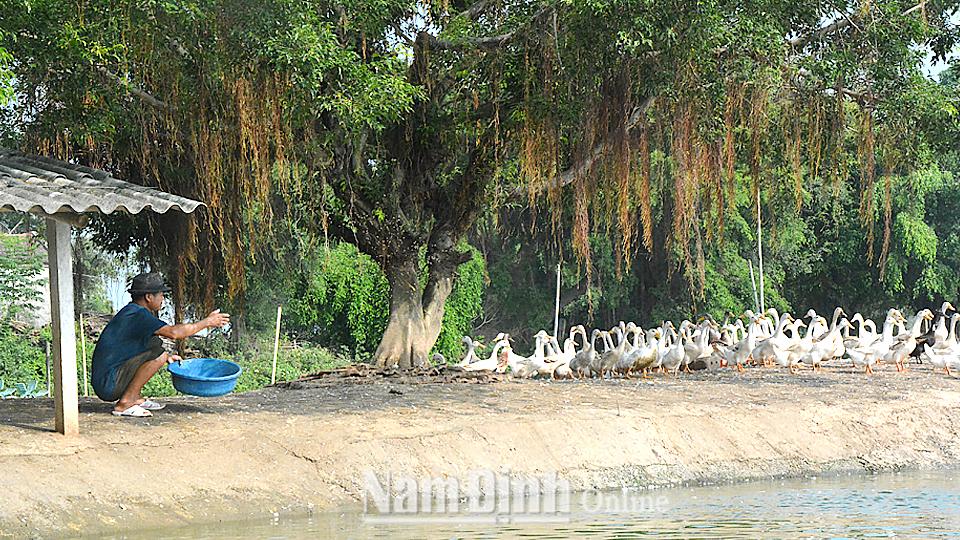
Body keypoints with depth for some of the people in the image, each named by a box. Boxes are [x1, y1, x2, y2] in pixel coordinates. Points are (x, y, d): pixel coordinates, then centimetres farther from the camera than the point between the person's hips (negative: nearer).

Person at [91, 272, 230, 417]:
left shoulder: (131, 311, 15)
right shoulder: (138, 315, -15)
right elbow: (173, 332, -26)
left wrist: (167, 356, 18)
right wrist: (207, 322, -14)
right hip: (108, 386, -10)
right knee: (158, 354, -19)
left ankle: (135, 398, 12)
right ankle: (124, 404, -14)